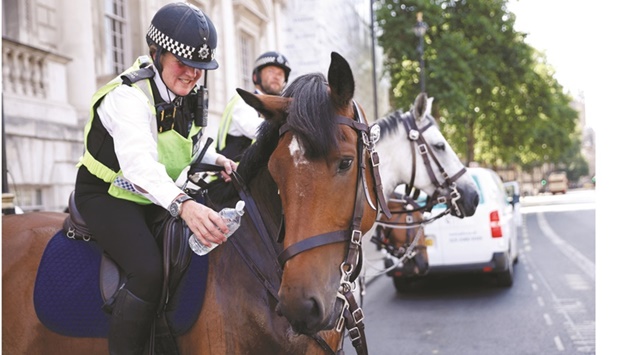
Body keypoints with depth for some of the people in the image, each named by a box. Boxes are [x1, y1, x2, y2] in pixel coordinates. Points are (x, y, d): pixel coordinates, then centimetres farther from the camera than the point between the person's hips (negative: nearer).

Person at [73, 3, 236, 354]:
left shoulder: (188, 95, -2)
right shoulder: (128, 97, -28)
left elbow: (191, 146, 16)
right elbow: (139, 163, -46)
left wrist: (218, 160, -8)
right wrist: (184, 205, -65)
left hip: (154, 196, 8)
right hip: (106, 195, -8)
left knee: (214, 242, 1)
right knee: (149, 270, -30)